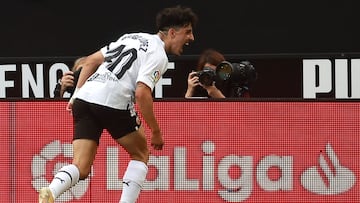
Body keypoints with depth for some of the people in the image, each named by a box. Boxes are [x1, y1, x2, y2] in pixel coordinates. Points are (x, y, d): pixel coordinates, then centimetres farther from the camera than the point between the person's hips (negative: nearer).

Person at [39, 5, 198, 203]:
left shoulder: (132, 38, 25)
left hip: (84, 98, 7)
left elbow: (91, 61, 24)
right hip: (113, 103, -7)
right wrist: (156, 131, -5)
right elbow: (142, 93, -13)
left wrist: (76, 94, 23)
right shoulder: (158, 55, 0)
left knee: (80, 168, 1)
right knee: (141, 154, 18)